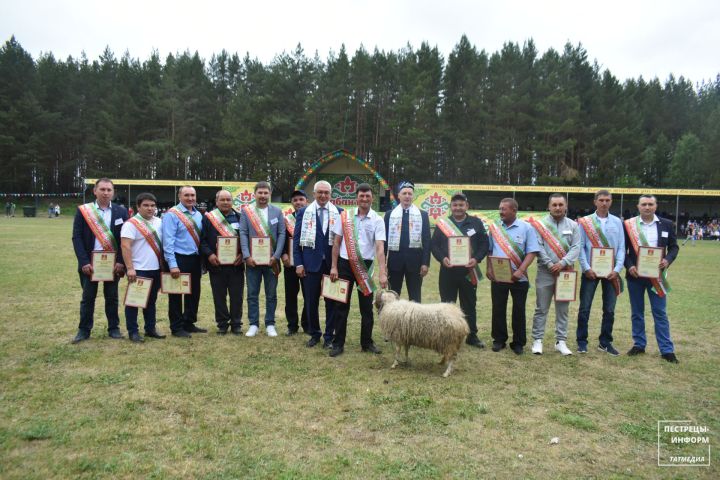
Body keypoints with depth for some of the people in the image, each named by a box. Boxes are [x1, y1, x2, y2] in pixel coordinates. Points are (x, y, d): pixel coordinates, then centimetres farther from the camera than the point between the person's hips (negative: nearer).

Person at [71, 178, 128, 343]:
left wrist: (121, 261, -9)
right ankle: (84, 330, 19)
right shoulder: (83, 211, -1)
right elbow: (77, 238, -4)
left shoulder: (121, 211, 1)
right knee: (88, 297, 8)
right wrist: (84, 262, -12)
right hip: (90, 262, 0)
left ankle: (114, 328, 20)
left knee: (112, 297, 9)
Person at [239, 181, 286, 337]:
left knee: (271, 294, 7)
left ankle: (270, 324, 17)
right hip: (252, 259, 0)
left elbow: (282, 234, 0)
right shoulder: (246, 211, 3)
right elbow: (243, 234, -2)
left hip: (271, 259, 0)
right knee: (252, 294, 6)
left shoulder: (277, 211, 4)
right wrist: (247, 256, -12)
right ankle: (253, 324, 16)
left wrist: (276, 256, -9)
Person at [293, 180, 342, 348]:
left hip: (332, 262, 0)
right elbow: (296, 239, 3)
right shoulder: (303, 212, 4)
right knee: (311, 301, 7)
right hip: (311, 262, 0)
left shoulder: (339, 212, 3)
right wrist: (298, 263, -3)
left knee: (332, 301, 6)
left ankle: (329, 336, 18)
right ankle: (314, 334, 24)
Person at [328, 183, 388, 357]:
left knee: (367, 306, 9)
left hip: (366, 265, 0)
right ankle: (338, 343, 16)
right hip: (345, 264, 1)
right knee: (341, 305, 6)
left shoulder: (377, 220, -3)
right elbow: (336, 242, 5)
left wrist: (383, 273, -22)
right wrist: (334, 267, -1)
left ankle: (367, 342, 24)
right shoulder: (345, 216, 1)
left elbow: (380, 247, -12)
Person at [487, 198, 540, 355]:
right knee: (498, 309, 8)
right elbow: (489, 250, 11)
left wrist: (520, 270, -18)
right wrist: (489, 268, -1)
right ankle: (499, 339, 22)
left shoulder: (526, 228, -4)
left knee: (519, 310, 6)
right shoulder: (494, 227, 5)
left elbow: (532, 252, -8)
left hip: (519, 278, -2)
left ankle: (518, 342, 19)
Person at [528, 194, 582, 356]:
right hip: (545, 272, -2)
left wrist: (562, 263, -15)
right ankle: (537, 340, 10)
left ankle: (561, 341, 17)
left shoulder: (573, 225, 6)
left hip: (566, 272, 2)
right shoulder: (540, 224, -1)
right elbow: (539, 247, -7)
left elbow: (576, 248, -2)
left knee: (563, 309, 9)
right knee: (541, 309, 3)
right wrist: (550, 264, -15)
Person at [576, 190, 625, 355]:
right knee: (584, 308, 2)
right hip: (591, 270, -2)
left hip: (611, 271, 2)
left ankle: (605, 342, 21)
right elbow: (580, 247, -3)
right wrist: (586, 268, -11)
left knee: (609, 309, 8)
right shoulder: (585, 221, 0)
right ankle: (582, 341, 13)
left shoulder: (617, 222, 6)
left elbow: (621, 247, 4)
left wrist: (617, 269, -7)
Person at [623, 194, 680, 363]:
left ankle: (667, 350, 10)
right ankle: (639, 344, 21)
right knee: (637, 312, 9)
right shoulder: (629, 225, -1)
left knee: (660, 313, 4)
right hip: (635, 274, 0)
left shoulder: (666, 224, 2)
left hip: (656, 274, 0)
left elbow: (674, 247, 6)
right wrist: (629, 266, -13)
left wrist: (668, 260, -13)